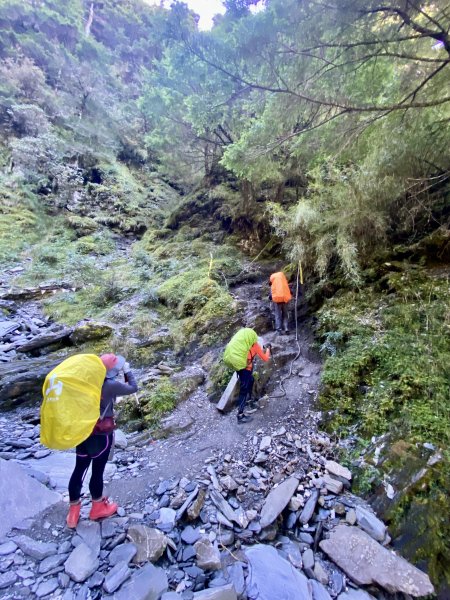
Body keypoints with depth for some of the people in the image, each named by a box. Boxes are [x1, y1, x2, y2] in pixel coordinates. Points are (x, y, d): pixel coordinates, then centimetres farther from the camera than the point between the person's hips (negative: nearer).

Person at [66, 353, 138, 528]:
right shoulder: (110, 385, -23)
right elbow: (133, 388, -9)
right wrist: (127, 371, 0)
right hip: (101, 434, -6)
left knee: (79, 470, 18)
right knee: (97, 471, 13)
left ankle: (73, 512, 33)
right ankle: (98, 508, 34)